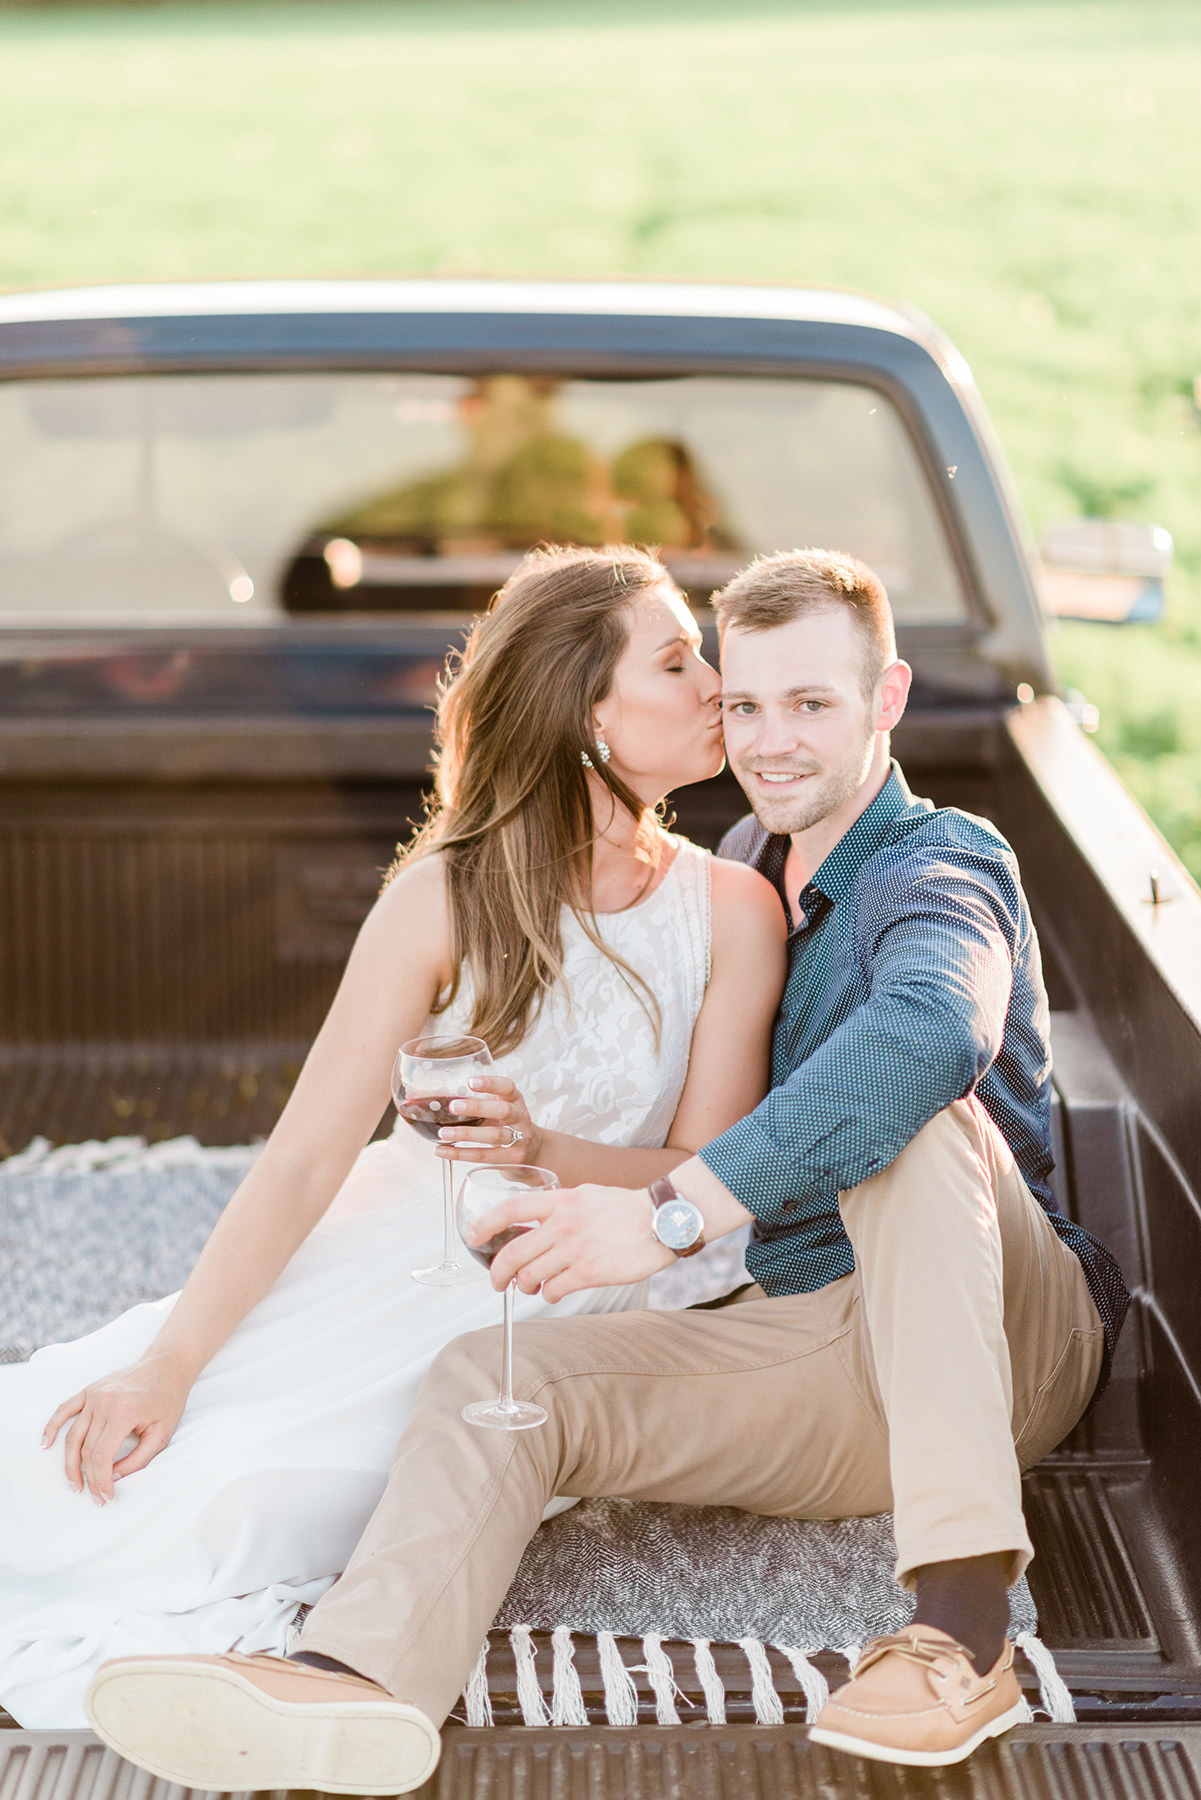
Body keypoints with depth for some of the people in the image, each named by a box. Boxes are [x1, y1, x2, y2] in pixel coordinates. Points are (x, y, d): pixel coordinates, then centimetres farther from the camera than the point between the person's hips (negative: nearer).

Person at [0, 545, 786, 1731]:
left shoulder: (732, 913, -6)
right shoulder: (447, 897, -10)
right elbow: (305, 1157, -11)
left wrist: (548, 1152, -24)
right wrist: (168, 1363, -21)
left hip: (564, 1308, 0)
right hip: (389, 1252, 1)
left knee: (213, 1502, -21)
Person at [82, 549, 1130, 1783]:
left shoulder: (941, 862, -10)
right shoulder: (747, 864, 15)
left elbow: (931, 1031, -36)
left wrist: (673, 1214, -40)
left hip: (1011, 1339, -6)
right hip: (819, 1338, 6)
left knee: (905, 1118, -36)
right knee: (497, 1376, -15)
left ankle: (963, 1629, -43)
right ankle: (357, 1675, -44)